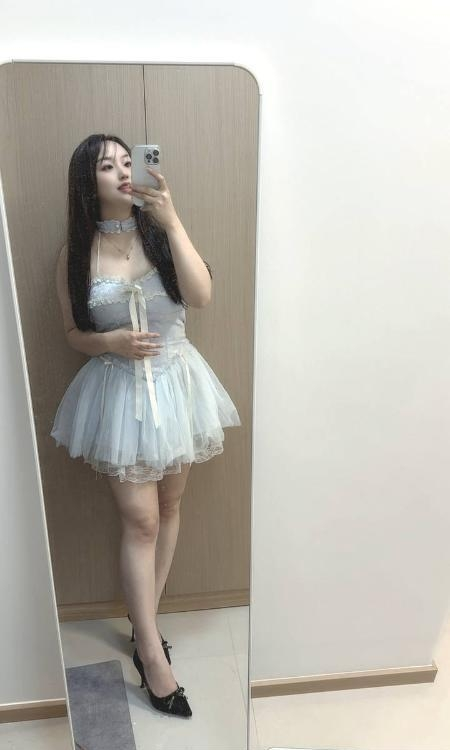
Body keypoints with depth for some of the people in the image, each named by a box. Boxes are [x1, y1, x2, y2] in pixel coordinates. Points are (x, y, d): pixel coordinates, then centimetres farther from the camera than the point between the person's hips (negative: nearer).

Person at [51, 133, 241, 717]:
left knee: (169, 506, 13)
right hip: (120, 391, -2)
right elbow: (73, 334, 3)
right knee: (140, 520, 0)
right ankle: (152, 652, 17)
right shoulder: (76, 253, -4)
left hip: (175, 383, 2)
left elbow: (201, 296, -18)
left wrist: (172, 221, -21)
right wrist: (111, 342, -18)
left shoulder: (160, 231, -3)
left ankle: (144, 621, 35)